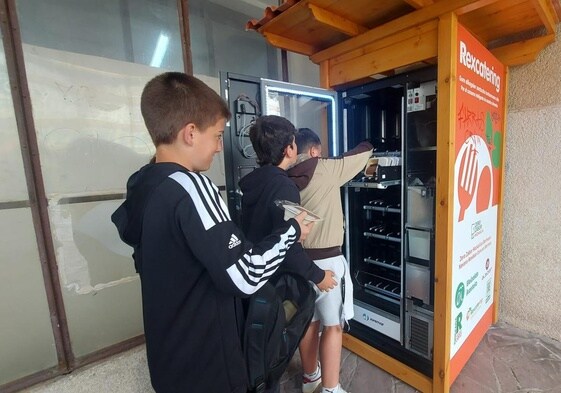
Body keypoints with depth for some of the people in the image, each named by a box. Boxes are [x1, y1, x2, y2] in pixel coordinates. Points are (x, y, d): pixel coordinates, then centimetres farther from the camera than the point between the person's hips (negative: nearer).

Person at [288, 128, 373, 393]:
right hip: (326, 260, -6)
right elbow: (363, 152, 2)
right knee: (333, 325, 9)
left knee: (310, 320, 21)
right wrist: (368, 145, 23)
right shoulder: (325, 170, -12)